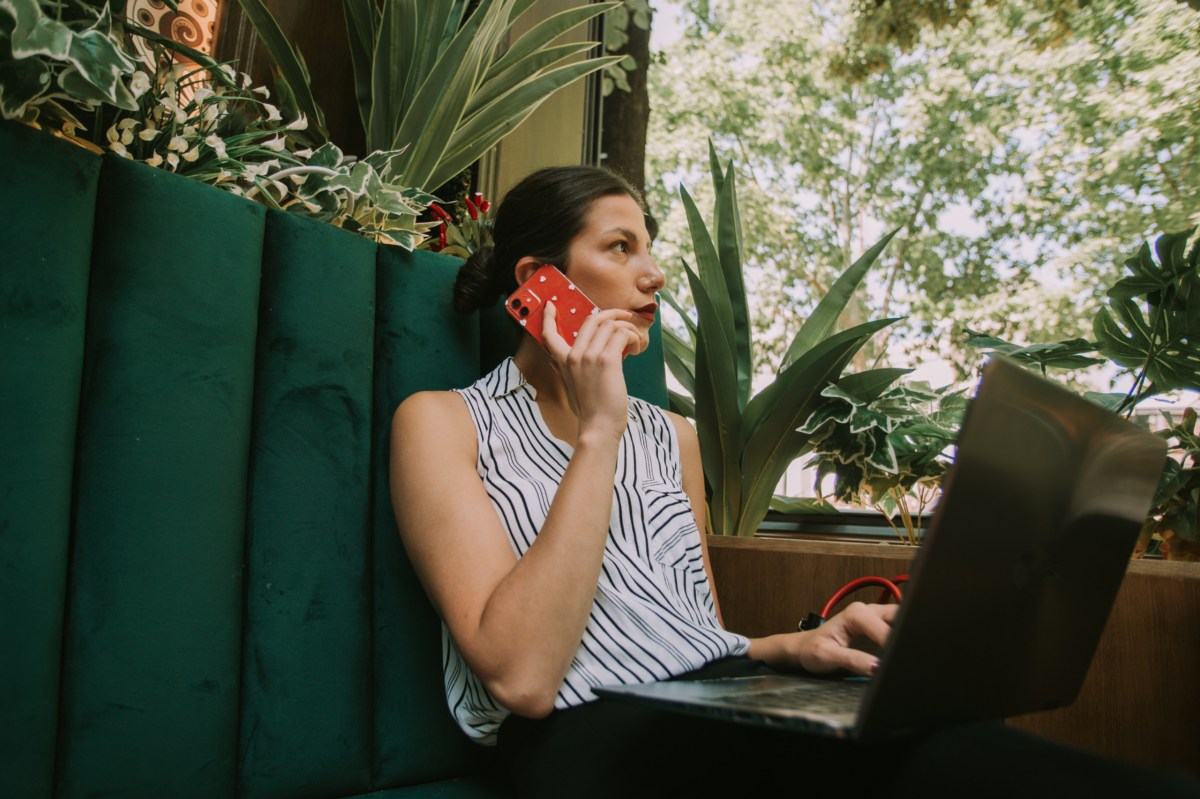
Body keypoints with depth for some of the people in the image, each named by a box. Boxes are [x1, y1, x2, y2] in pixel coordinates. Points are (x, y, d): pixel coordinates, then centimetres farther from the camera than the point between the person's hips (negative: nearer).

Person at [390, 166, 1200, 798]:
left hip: (735, 703, 5)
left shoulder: (670, 435, 19)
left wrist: (795, 646, 1)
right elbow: (524, 677, -12)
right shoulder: (443, 423, 2)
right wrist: (597, 434, -13)